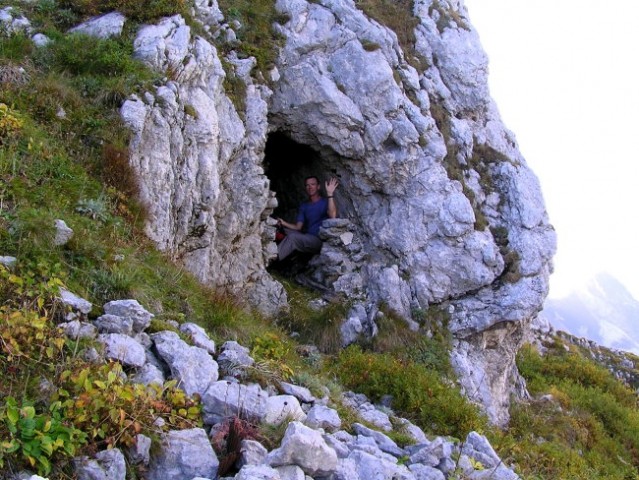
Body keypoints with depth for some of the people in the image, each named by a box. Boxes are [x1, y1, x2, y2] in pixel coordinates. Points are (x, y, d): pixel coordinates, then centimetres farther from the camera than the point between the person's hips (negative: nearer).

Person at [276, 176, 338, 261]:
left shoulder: (325, 202, 1)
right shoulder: (304, 206, 20)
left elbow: (333, 216, -23)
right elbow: (298, 227, 11)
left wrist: (330, 194, -28)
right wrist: (284, 223, -8)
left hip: (321, 241, -7)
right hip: (307, 239, 7)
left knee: (292, 237, -28)